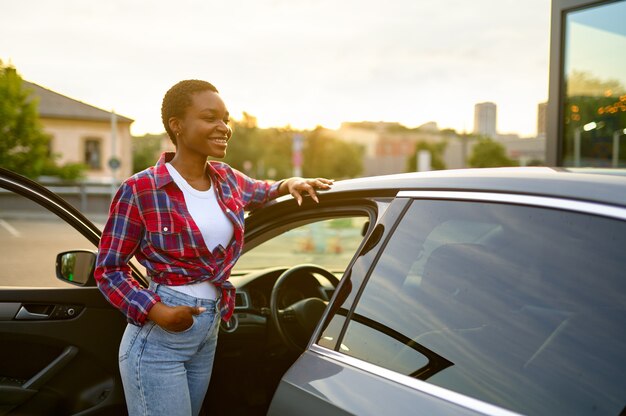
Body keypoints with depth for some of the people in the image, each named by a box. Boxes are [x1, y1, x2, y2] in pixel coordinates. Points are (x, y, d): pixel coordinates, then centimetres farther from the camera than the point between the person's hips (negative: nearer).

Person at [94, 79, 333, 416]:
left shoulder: (227, 179, 4)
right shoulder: (140, 191, -13)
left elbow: (261, 192, 27)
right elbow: (109, 270, -7)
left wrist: (289, 184, 6)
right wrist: (155, 310, -21)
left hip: (209, 336, 7)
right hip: (158, 340, -6)